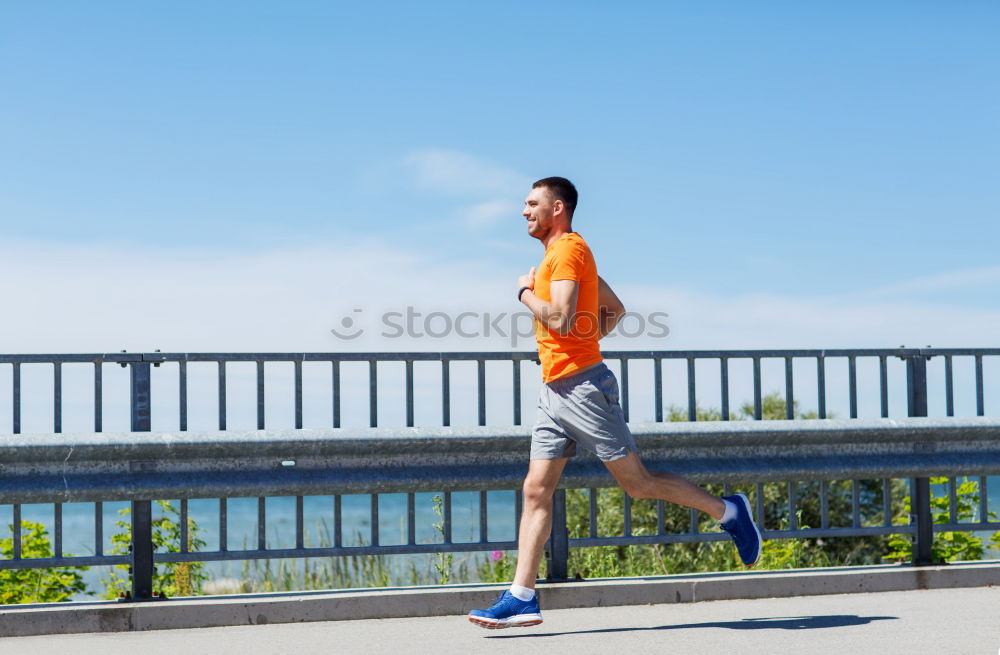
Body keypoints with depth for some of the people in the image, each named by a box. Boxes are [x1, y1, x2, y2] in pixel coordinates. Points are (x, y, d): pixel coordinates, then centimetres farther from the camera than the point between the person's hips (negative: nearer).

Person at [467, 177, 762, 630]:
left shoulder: (567, 249, -10)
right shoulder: (564, 254, 20)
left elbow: (561, 319, -22)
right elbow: (615, 310, 27)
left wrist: (526, 292, -6)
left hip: (582, 386, -10)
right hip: (555, 389, 10)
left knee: (637, 482, -3)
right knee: (536, 490, 2)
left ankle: (729, 512, 14)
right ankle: (522, 598, 0)